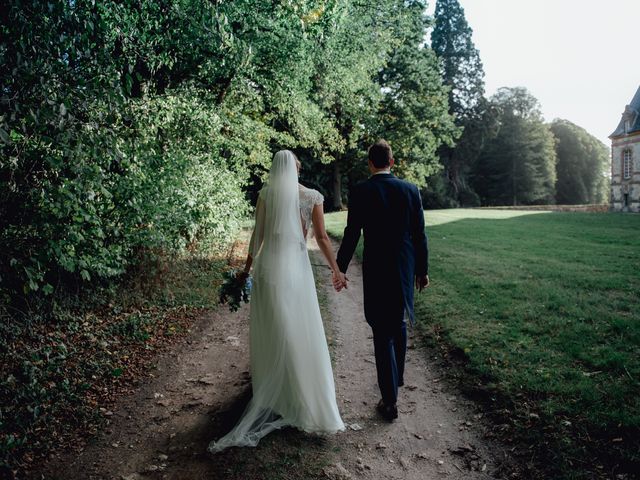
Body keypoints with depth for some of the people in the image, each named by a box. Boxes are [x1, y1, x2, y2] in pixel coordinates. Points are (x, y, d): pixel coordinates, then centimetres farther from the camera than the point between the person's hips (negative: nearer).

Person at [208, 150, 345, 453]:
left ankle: (269, 392, 29)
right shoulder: (312, 197, -2)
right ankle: (304, 399, 18)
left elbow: (257, 235, 4)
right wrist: (336, 269, 8)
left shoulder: (265, 195, 1)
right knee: (300, 334, 7)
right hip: (296, 268, -2)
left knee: (269, 332, 14)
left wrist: (247, 266, 15)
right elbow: (321, 238, -1)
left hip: (267, 268, 2)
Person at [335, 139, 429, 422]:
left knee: (382, 333, 4)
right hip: (405, 269, 4)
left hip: (376, 270, -3)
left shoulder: (360, 192, -9)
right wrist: (422, 270, 11)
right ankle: (397, 377, 44)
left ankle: (390, 400, 7)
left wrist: (340, 270, 1)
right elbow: (419, 235, 2)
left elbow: (351, 236, -9)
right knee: (399, 323, 24)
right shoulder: (410, 190, -1)